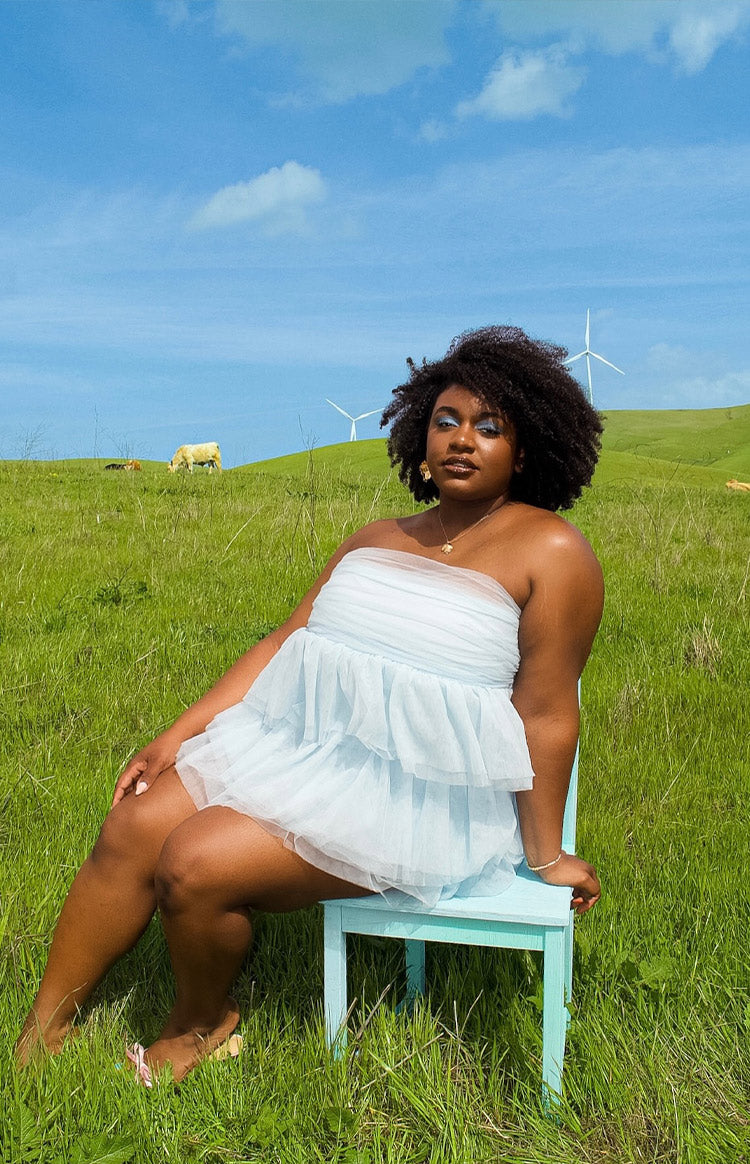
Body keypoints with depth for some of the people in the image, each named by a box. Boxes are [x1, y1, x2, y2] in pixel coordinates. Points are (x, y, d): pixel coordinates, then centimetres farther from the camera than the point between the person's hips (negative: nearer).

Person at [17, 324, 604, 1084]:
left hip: (421, 793, -6)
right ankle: (39, 1038, 9)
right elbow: (285, 641, 10)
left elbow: (546, 714, -9)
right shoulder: (377, 540, 12)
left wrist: (545, 856, -5)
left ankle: (199, 1027, 14)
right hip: (303, 738, 7)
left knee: (197, 866, -18)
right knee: (133, 829, -9)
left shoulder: (550, 551, -8)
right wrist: (177, 737, 5)